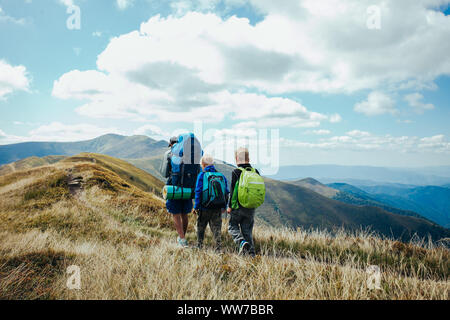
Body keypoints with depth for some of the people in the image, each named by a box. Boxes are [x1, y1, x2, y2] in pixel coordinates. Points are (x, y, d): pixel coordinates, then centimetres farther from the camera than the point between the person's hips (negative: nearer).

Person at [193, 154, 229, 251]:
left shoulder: (201, 175, -5)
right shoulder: (221, 176, 6)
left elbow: (198, 192, -9)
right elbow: (226, 192, 8)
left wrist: (196, 207, -3)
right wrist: (224, 206, 15)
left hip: (204, 208, -2)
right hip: (218, 209, 3)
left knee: (201, 227, 16)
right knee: (216, 228, 8)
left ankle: (199, 245, 24)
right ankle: (218, 246, -1)